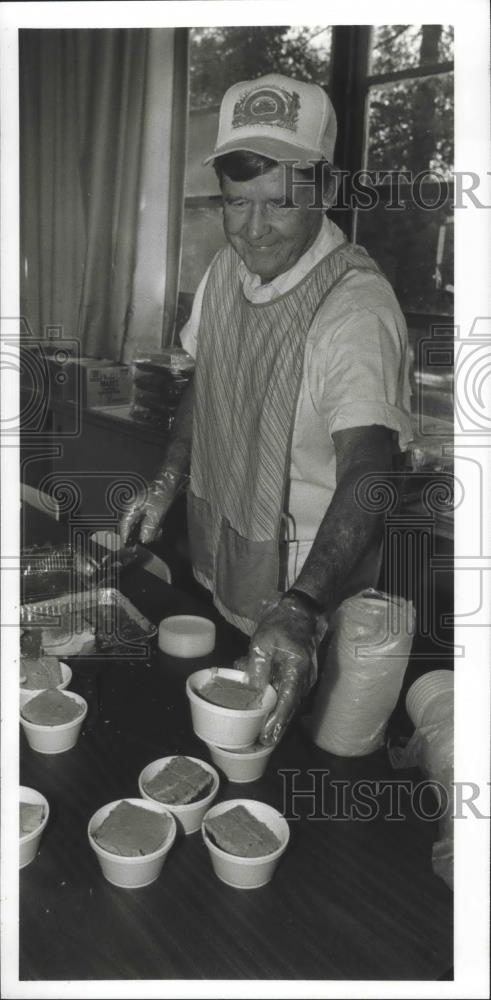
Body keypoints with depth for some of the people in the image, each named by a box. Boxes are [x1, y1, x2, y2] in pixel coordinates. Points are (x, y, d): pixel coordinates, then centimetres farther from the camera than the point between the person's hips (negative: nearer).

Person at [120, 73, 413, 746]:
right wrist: (167, 484, 3)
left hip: (311, 589, -7)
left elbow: (366, 474, -36)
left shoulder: (358, 307, -27)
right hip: (220, 571, 7)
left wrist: (301, 610, -48)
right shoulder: (228, 267, -2)